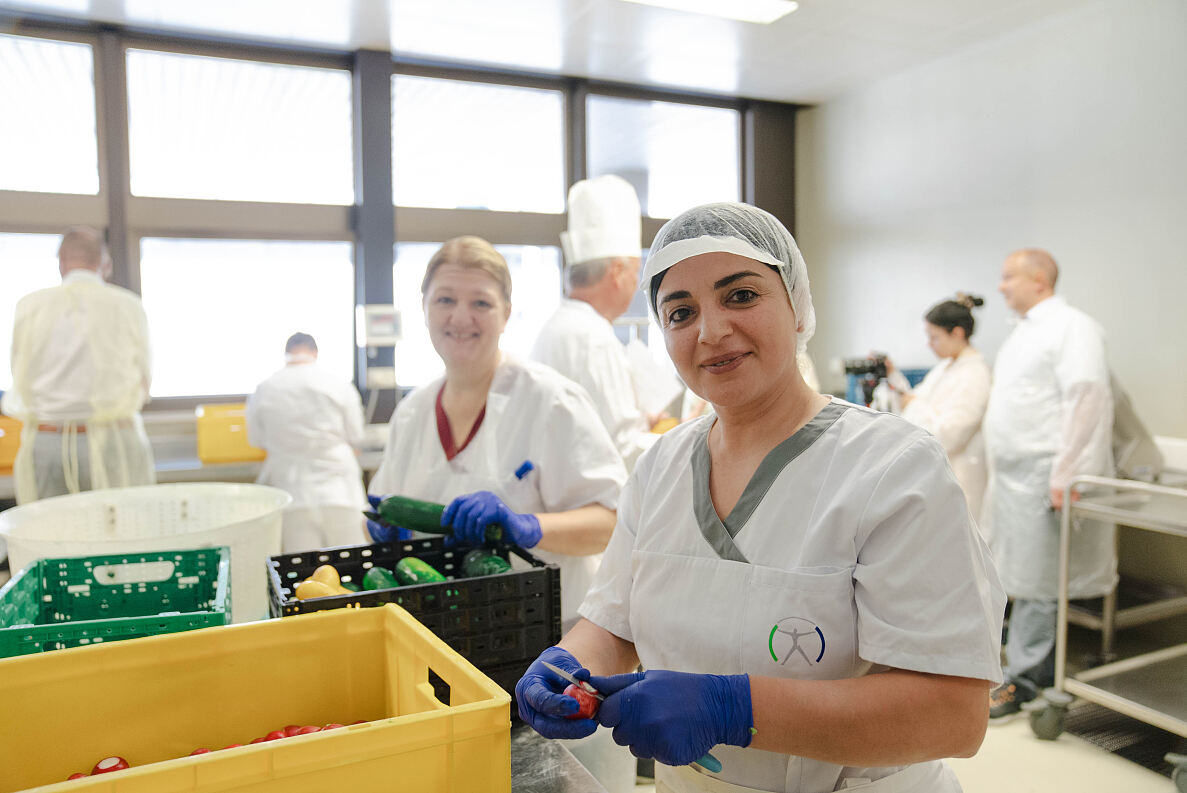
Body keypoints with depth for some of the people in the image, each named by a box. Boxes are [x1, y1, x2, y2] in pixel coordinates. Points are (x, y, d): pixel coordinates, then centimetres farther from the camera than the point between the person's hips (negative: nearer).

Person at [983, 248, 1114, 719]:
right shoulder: (1023, 332, 20)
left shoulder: (1072, 328, -9)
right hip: (1012, 474, 9)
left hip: (1042, 477, -9)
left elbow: (1087, 402, -18)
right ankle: (1042, 670, 22)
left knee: (1035, 582, -2)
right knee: (1023, 578, 12)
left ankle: (1023, 680, 7)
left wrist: (1066, 477, -22)